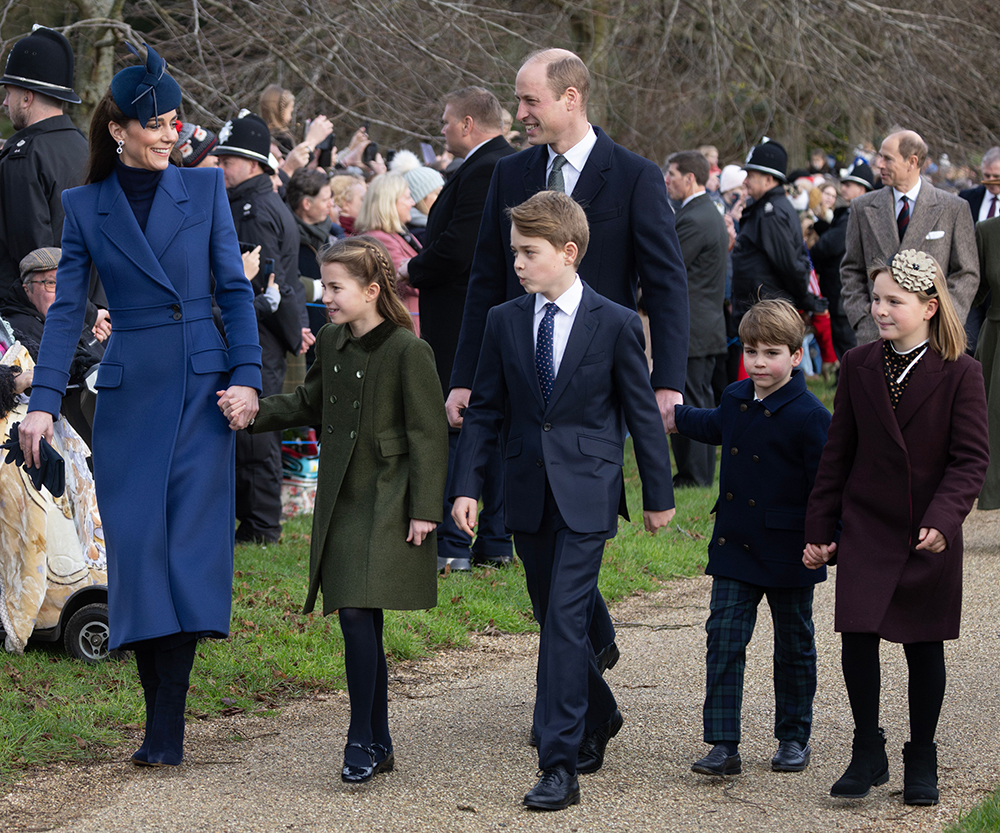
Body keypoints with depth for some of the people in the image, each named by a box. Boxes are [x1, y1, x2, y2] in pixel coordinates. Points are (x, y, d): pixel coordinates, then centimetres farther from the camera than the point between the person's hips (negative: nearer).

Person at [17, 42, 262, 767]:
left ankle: (166, 728, -1)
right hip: (130, 389, 0)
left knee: (191, 540, -5)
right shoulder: (85, 206, 6)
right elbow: (68, 308, 4)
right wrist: (44, 400, -5)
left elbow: (235, 289, 4)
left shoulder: (204, 189, 5)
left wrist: (247, 376, -7)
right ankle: (161, 720, 4)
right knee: (138, 544, -4)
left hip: (203, 387, 0)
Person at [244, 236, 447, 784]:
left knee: (357, 614, -16)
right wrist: (252, 412, 7)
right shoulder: (331, 343, 9)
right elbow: (308, 405, 23)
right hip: (341, 501, 7)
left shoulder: (407, 350, -12)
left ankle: (362, 741, -6)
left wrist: (424, 509, -12)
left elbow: (428, 435, -10)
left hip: (386, 506, -7)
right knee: (362, 622, 9)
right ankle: (379, 746, 17)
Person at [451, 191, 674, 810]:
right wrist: (468, 487, 0)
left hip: (587, 493, -5)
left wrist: (659, 494, 5)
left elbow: (643, 412, 1)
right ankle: (599, 717, 39)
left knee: (565, 621, -12)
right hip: (529, 495, 5)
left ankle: (560, 765, -12)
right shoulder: (504, 321, 5)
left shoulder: (616, 324, -5)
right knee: (555, 620, 14)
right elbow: (485, 410, 9)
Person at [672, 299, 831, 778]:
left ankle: (794, 738, 26)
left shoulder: (808, 415, -15)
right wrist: (674, 416, 40)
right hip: (734, 546, 5)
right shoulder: (736, 399, 4)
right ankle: (723, 745, -4)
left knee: (793, 646, 11)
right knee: (724, 638, -4)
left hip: (788, 554, -5)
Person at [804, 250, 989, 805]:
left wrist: (942, 520, -22)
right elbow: (838, 452, 7)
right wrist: (819, 528, 5)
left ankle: (921, 762, 21)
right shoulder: (858, 365, 3)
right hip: (866, 528, 2)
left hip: (930, 537, -2)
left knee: (924, 647, 6)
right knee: (857, 637, -7)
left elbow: (971, 458, -9)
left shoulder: (960, 373, -6)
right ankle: (867, 754, 9)